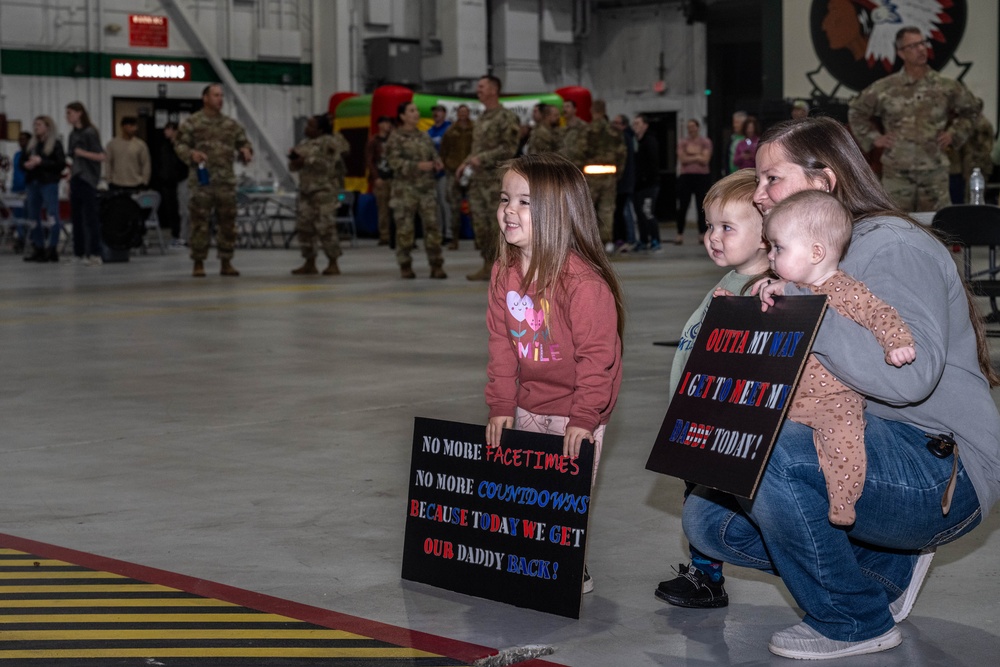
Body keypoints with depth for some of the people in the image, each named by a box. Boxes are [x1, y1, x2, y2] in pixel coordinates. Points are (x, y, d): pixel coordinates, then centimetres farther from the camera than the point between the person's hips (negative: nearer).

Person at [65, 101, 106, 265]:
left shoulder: (90, 133, -9)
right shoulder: (73, 134, 13)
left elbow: (101, 156, -12)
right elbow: (72, 160, 17)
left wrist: (82, 153, -17)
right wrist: (69, 181, 15)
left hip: (87, 180, -8)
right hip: (75, 179, 8)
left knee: (90, 216, -7)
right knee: (76, 217, 8)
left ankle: (96, 254, -5)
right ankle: (79, 252, 13)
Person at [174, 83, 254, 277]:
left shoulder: (231, 124, 14)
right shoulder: (192, 122, 1)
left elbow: (243, 142, 20)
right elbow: (180, 145, -1)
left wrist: (246, 151, -2)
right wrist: (191, 154, -21)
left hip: (226, 181, 4)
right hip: (202, 181, -4)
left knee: (228, 223, 6)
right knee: (200, 223, -2)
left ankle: (226, 263, 15)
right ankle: (198, 264, 6)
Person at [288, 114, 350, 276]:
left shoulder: (329, 142, -6)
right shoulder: (304, 144, 17)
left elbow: (328, 164, -17)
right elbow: (294, 166, 18)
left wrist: (307, 160, -15)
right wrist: (294, 158, -3)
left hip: (324, 190, -8)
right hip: (306, 190, 8)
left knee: (326, 227, -10)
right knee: (304, 226, 3)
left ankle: (333, 264, -4)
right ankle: (310, 264, 11)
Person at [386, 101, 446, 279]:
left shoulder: (424, 136, 15)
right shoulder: (395, 138, -2)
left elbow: (434, 154, 19)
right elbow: (394, 162, -12)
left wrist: (437, 162, -5)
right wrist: (418, 166, -20)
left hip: (426, 188, 4)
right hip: (405, 188, -4)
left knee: (432, 226, -3)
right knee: (405, 228, -2)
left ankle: (436, 266, 1)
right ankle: (405, 266, 8)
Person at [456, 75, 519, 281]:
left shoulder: (507, 117, -7)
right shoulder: (480, 119, 19)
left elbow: (509, 148, -14)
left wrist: (482, 158, -18)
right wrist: (465, 163, 10)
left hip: (496, 179, -8)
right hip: (477, 179, 8)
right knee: (480, 223, 7)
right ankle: (487, 266, 13)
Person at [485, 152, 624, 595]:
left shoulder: (583, 281, -26)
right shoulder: (504, 273, -4)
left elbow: (596, 355, -22)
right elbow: (502, 346, 2)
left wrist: (584, 418, -21)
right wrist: (501, 406, 0)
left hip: (576, 411, -7)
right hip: (528, 407, 7)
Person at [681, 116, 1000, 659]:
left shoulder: (893, 247, -13)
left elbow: (910, 376, -29)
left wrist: (801, 307, -27)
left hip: (938, 470, -10)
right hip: (853, 454, 10)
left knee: (761, 452, -32)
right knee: (706, 516, 4)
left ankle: (855, 621, -10)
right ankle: (887, 567, 11)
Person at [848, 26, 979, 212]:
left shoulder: (946, 87, 4)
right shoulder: (885, 88, 0)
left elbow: (969, 110, 20)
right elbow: (856, 111, 13)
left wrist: (954, 133, 8)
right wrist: (873, 137, 6)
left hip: (935, 170, 1)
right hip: (897, 171, -1)